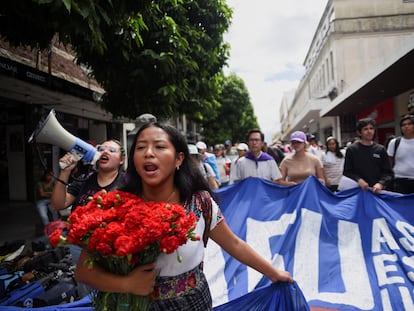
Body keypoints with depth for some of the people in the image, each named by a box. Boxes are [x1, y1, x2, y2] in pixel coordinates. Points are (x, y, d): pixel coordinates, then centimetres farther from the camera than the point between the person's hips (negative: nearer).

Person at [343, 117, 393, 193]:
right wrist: (358, 180, -16)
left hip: (377, 191, 2)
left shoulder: (381, 149, 7)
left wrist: (381, 183, -13)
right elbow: (347, 172, 1)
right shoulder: (351, 150, 1)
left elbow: (388, 173, 5)